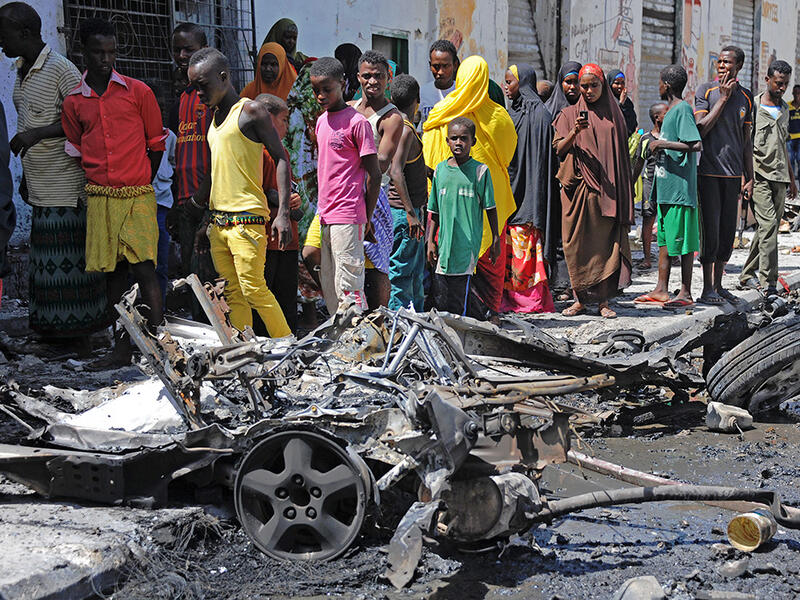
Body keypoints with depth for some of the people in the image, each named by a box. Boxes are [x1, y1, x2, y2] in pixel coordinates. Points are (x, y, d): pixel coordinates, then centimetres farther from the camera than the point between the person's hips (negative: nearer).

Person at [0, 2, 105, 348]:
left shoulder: (61, 70, -12)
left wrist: (38, 133, -22)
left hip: (66, 188, -8)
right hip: (39, 189, 8)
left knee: (69, 262, -4)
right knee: (45, 263, 8)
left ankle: (81, 337, 3)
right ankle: (55, 332, 14)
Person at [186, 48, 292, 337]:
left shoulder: (251, 111, -5)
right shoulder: (215, 118, 19)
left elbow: (280, 159, -9)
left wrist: (283, 213, -17)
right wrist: (196, 205, 25)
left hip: (247, 218, -8)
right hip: (219, 220, 8)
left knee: (253, 288, -13)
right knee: (233, 293, 5)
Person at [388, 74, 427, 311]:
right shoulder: (405, 130, -16)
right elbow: (396, 172, -26)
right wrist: (411, 213, -29)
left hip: (411, 210, 10)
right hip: (403, 211, -10)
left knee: (415, 274, 15)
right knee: (401, 274, -5)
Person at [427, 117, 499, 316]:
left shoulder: (480, 170, -3)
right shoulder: (440, 169, 9)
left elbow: (490, 208, 2)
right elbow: (435, 211, 14)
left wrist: (496, 240, 1)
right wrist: (431, 240, 11)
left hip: (468, 243, -5)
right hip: (445, 243, 5)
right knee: (440, 297, 4)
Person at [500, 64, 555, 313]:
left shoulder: (538, 114, -8)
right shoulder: (512, 112, 16)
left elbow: (540, 158, -13)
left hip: (526, 189, -8)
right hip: (509, 186, 8)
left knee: (525, 246, -7)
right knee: (507, 245, 6)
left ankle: (534, 299, -2)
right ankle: (510, 299, 10)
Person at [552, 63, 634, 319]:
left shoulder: (613, 115, 13)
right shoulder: (570, 114, 9)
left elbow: (620, 153, 15)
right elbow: (559, 149, -1)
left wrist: (623, 191, 9)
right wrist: (575, 131, -20)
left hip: (607, 189, 1)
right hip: (578, 187, -1)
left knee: (606, 242, -3)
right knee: (578, 243, -2)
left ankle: (603, 300, 2)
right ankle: (580, 298, 6)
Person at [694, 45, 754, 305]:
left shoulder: (746, 97, 11)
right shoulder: (706, 91, -2)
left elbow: (746, 140, 15)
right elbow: (701, 128, -13)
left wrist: (749, 178, 11)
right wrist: (723, 98, -12)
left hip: (733, 173, 5)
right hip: (709, 171, -5)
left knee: (728, 230, 7)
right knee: (711, 228, -6)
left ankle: (719, 286, 17)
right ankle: (707, 289, 1)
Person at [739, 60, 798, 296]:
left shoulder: (784, 109, 17)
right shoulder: (752, 106, -4)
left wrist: (791, 177, 24)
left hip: (779, 177, 7)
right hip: (759, 175, -7)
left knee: (770, 227, 7)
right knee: (768, 224, -16)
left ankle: (748, 275, 19)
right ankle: (769, 283, -18)